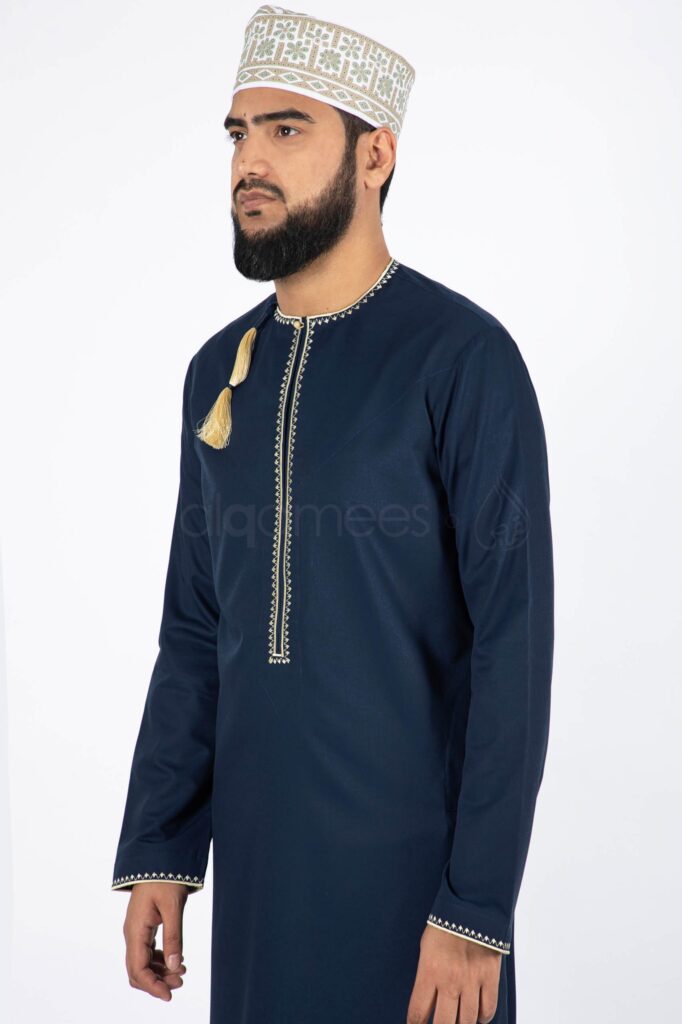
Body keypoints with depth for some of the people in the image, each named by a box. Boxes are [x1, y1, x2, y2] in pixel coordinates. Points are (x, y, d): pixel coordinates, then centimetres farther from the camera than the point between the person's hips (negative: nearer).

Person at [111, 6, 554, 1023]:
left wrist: (476, 910, -17)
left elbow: (514, 643, -15)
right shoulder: (220, 369, 7)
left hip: (413, 859, -5)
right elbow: (195, 631, 10)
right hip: (257, 859, 6)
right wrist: (157, 854, 7)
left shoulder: (465, 357, -13)